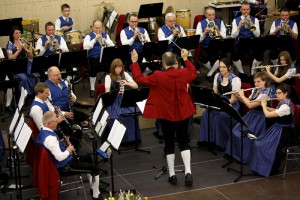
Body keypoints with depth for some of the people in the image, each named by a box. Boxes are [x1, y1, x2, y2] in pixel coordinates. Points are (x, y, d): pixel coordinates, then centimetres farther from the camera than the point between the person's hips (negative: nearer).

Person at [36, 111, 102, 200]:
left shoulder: (43, 132, 0)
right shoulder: (50, 138, -32)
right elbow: (60, 157, -34)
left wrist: (62, 142, 1)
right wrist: (68, 150, -16)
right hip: (63, 165, -11)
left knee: (88, 158, 26)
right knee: (94, 168, -6)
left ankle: (93, 188, 37)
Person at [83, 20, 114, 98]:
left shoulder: (105, 35, 19)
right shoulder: (89, 36, 8)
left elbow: (112, 46, 7)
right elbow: (85, 47, -10)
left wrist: (105, 41, -9)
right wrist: (95, 39, -15)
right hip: (93, 57, -2)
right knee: (93, 66, -36)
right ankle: (92, 89, -16)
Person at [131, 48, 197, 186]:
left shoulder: (158, 76, -20)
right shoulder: (184, 73, -8)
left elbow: (139, 78, -10)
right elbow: (194, 73, 16)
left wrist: (134, 62, -1)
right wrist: (186, 59, 24)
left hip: (166, 115, -3)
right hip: (183, 113, 3)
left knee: (169, 144, 9)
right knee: (184, 142, 13)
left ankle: (172, 175, 14)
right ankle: (188, 172, 1)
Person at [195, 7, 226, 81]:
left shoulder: (220, 22, 9)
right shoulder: (201, 23, 4)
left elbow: (224, 37, 1)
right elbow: (198, 40, -5)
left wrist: (218, 31, -16)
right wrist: (204, 33, -20)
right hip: (205, 48, -1)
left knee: (222, 54, -32)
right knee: (203, 58, -32)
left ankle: (210, 74, -10)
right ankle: (215, 70, 2)